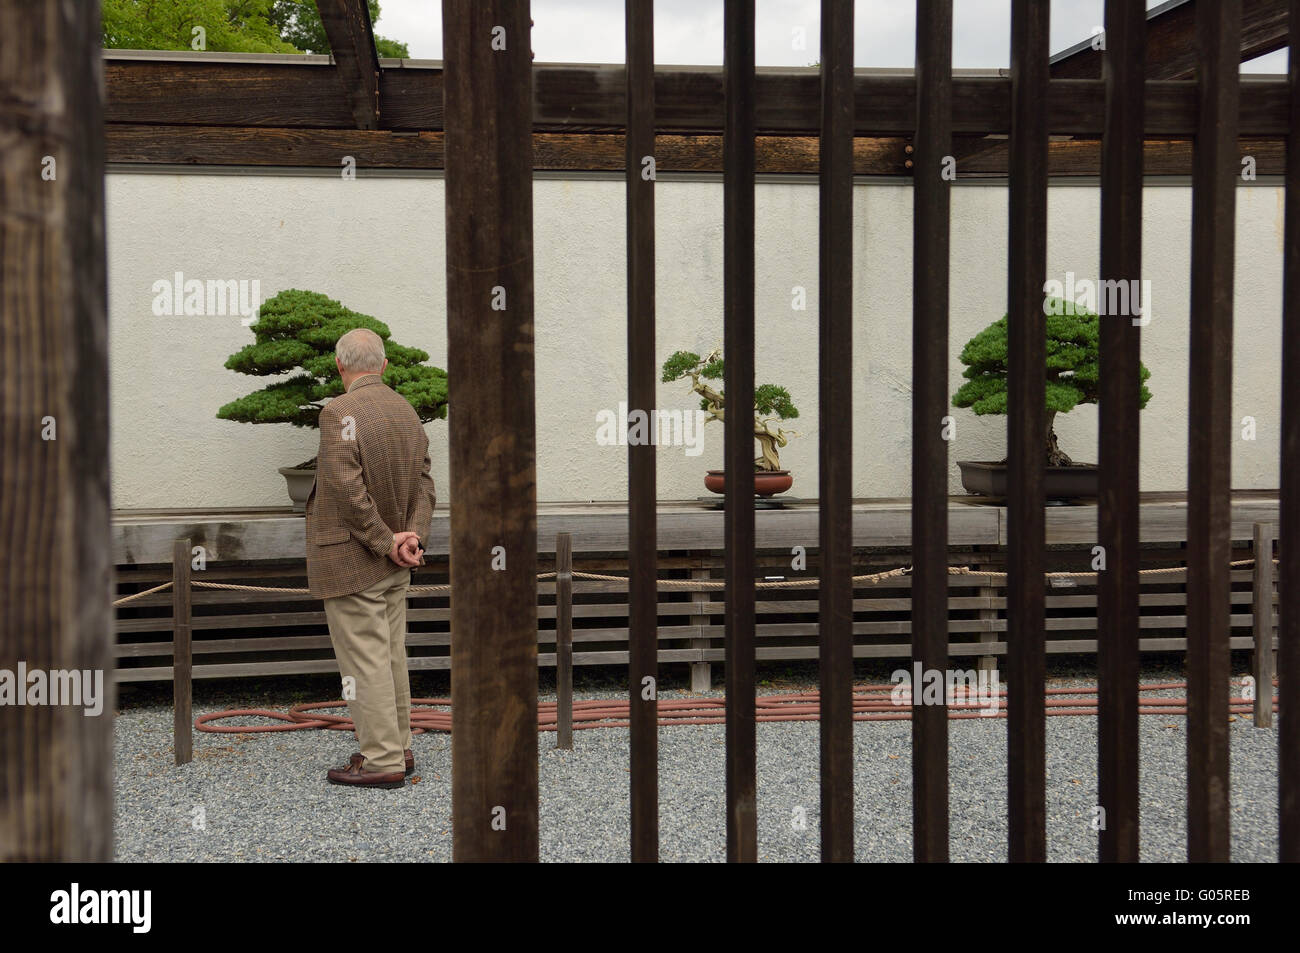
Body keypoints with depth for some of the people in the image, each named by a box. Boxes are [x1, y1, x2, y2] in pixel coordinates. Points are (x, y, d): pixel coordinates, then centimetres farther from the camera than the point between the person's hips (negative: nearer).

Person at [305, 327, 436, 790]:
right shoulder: (408, 412, 8)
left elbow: (349, 491, -22)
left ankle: (382, 762, 4)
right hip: (394, 570, 8)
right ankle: (398, 749, 25)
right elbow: (424, 484, 5)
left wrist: (387, 542, -14)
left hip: (351, 562, -8)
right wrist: (412, 538, -6)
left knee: (364, 662, -1)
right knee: (391, 656, 15)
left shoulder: (340, 413, -17)